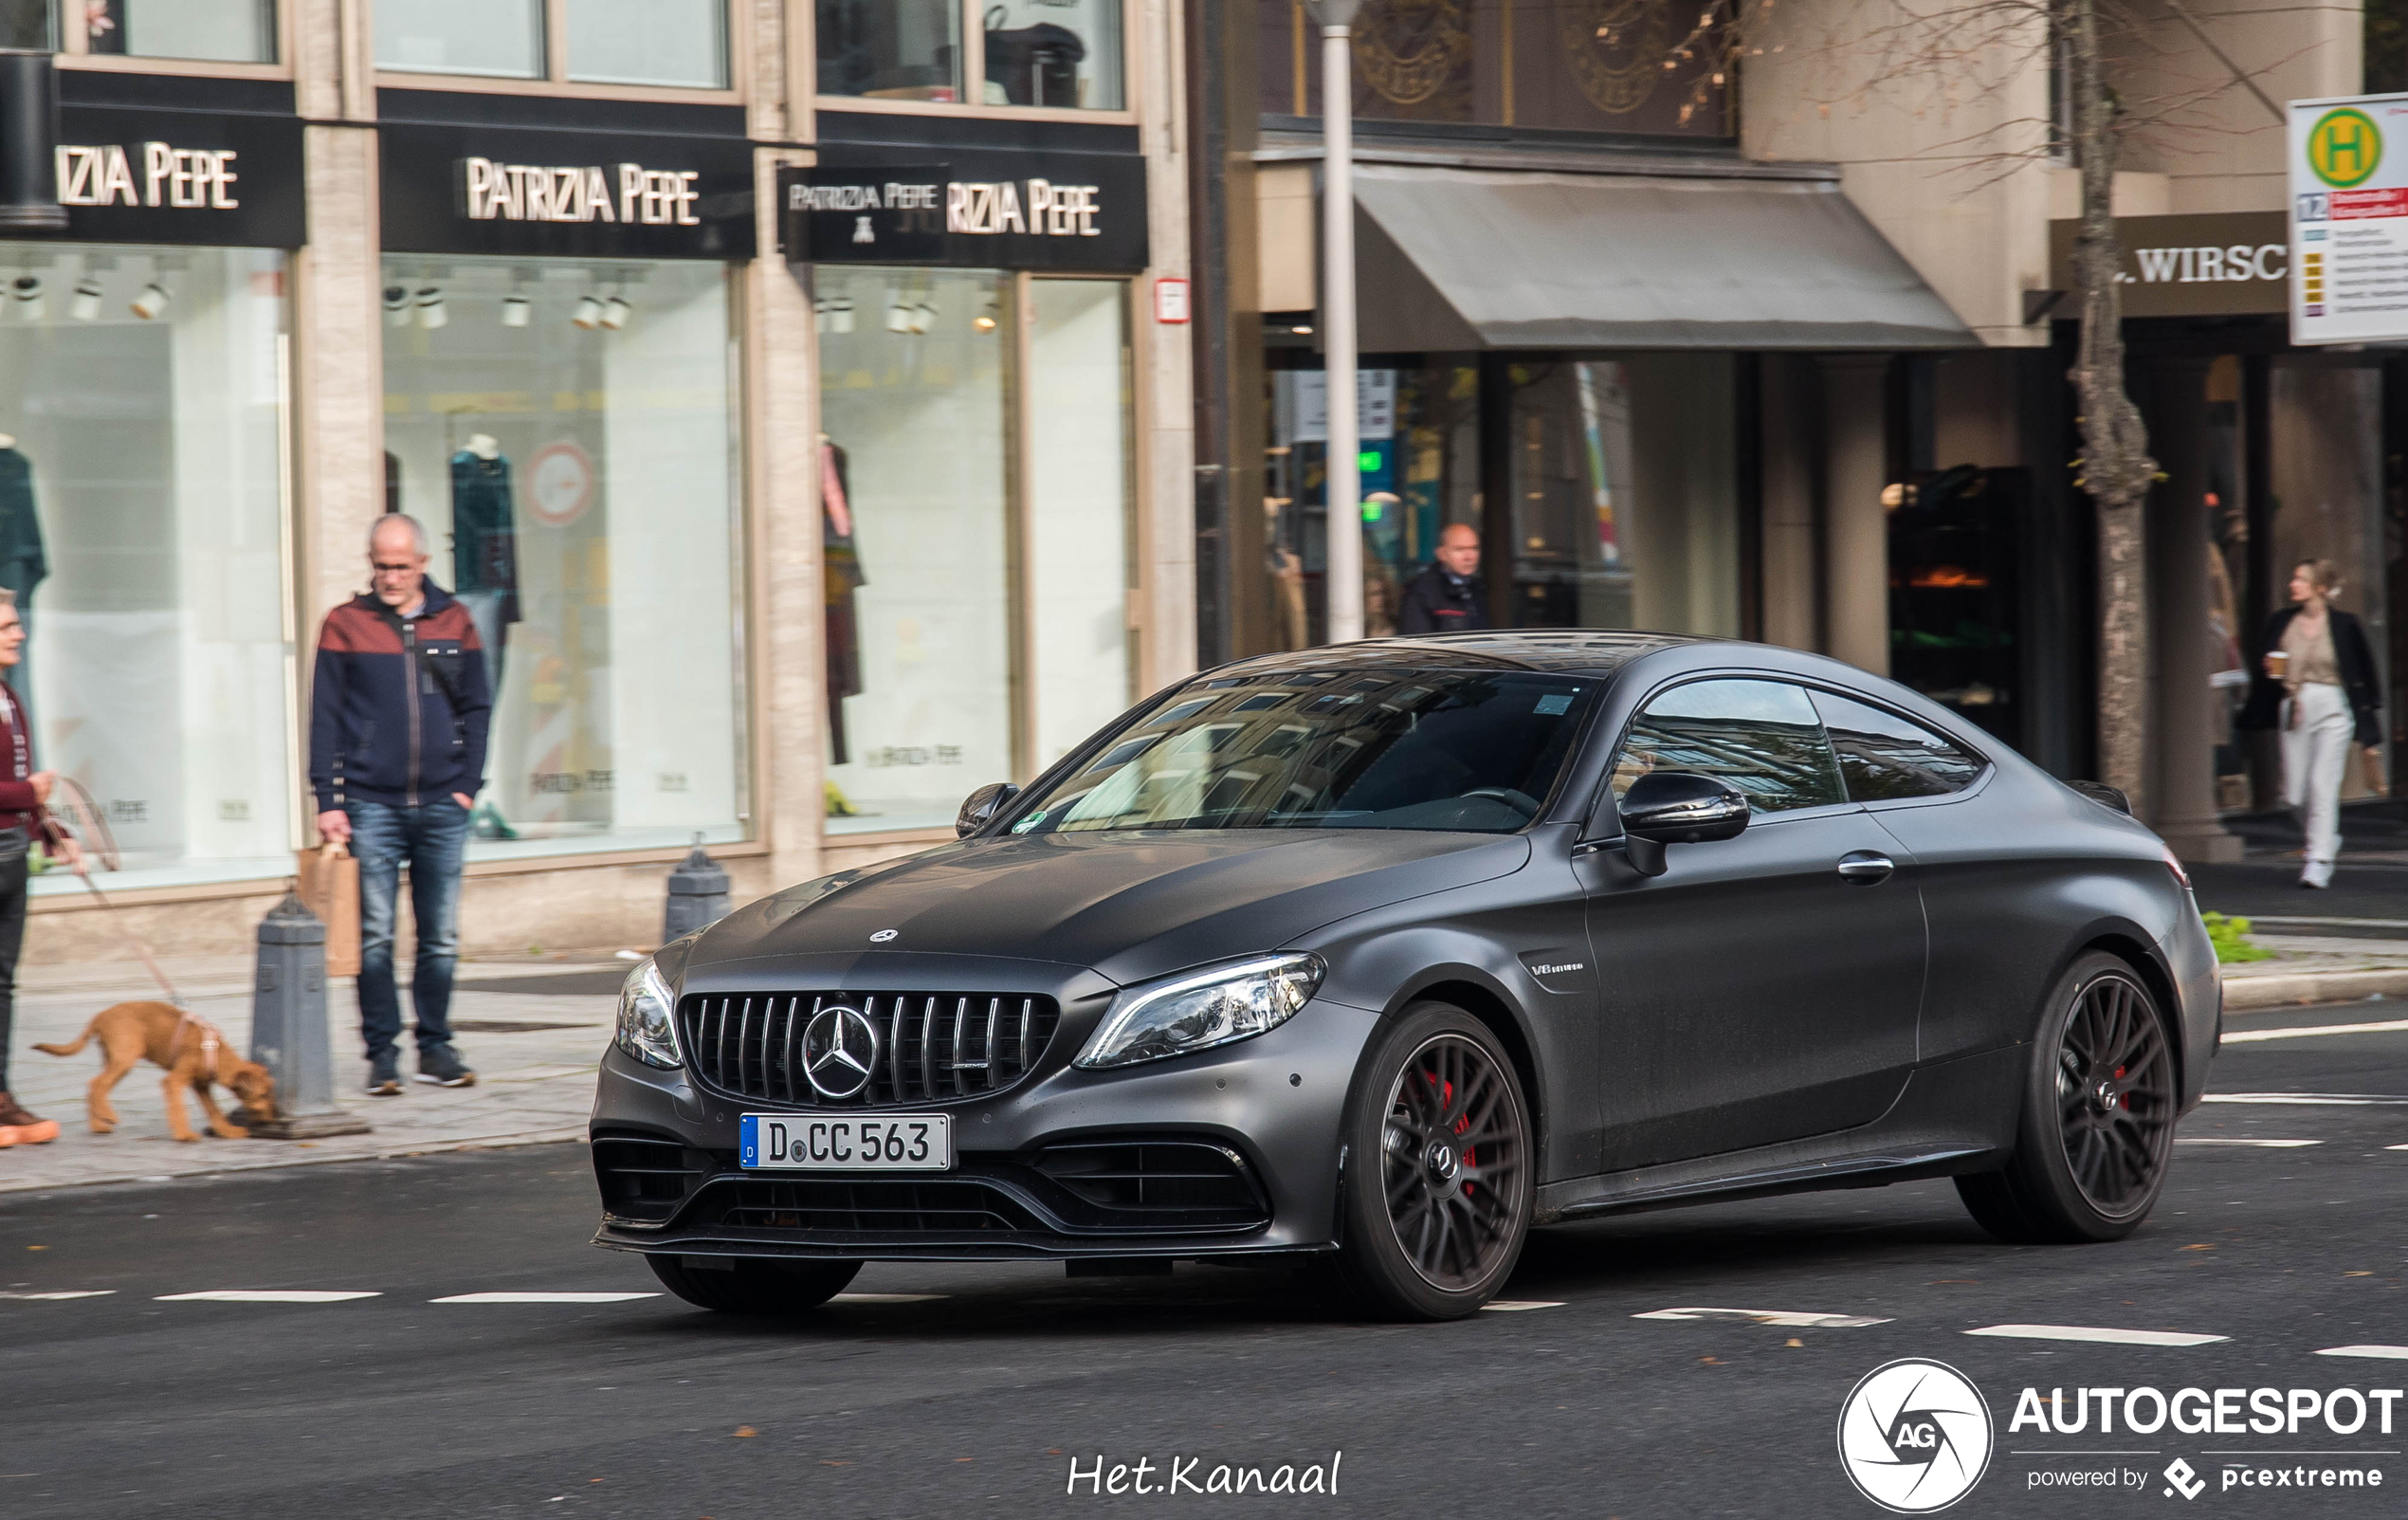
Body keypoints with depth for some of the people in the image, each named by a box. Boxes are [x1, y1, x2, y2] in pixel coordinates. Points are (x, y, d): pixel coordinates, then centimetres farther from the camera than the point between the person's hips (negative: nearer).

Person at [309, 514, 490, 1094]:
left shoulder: (454, 622, 9)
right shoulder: (345, 625, 3)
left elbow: (476, 709, 13)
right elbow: (324, 719, 2)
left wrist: (467, 785, 3)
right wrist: (327, 801, -5)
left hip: (442, 807, 2)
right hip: (371, 806, -2)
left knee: (441, 937, 5)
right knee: (375, 937, -4)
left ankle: (436, 1046, 14)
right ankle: (382, 1052, 1)